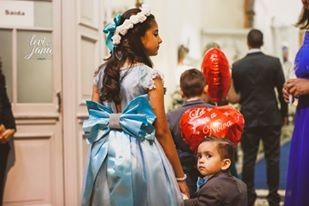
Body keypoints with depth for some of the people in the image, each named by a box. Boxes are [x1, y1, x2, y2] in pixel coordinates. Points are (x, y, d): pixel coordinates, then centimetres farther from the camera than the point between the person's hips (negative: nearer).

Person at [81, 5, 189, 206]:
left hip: (107, 156, 6)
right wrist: (180, 176, -4)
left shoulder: (103, 72, 7)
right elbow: (161, 131, -10)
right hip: (140, 157, -6)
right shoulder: (149, 76, -11)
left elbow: (94, 121, 9)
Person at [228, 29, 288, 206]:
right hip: (271, 117, -1)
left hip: (248, 118, 1)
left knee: (249, 159, 6)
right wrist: (284, 112, 10)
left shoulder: (237, 66, -3)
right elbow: (282, 90, -3)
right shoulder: (274, 62, -7)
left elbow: (234, 95, 4)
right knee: (273, 158, 7)